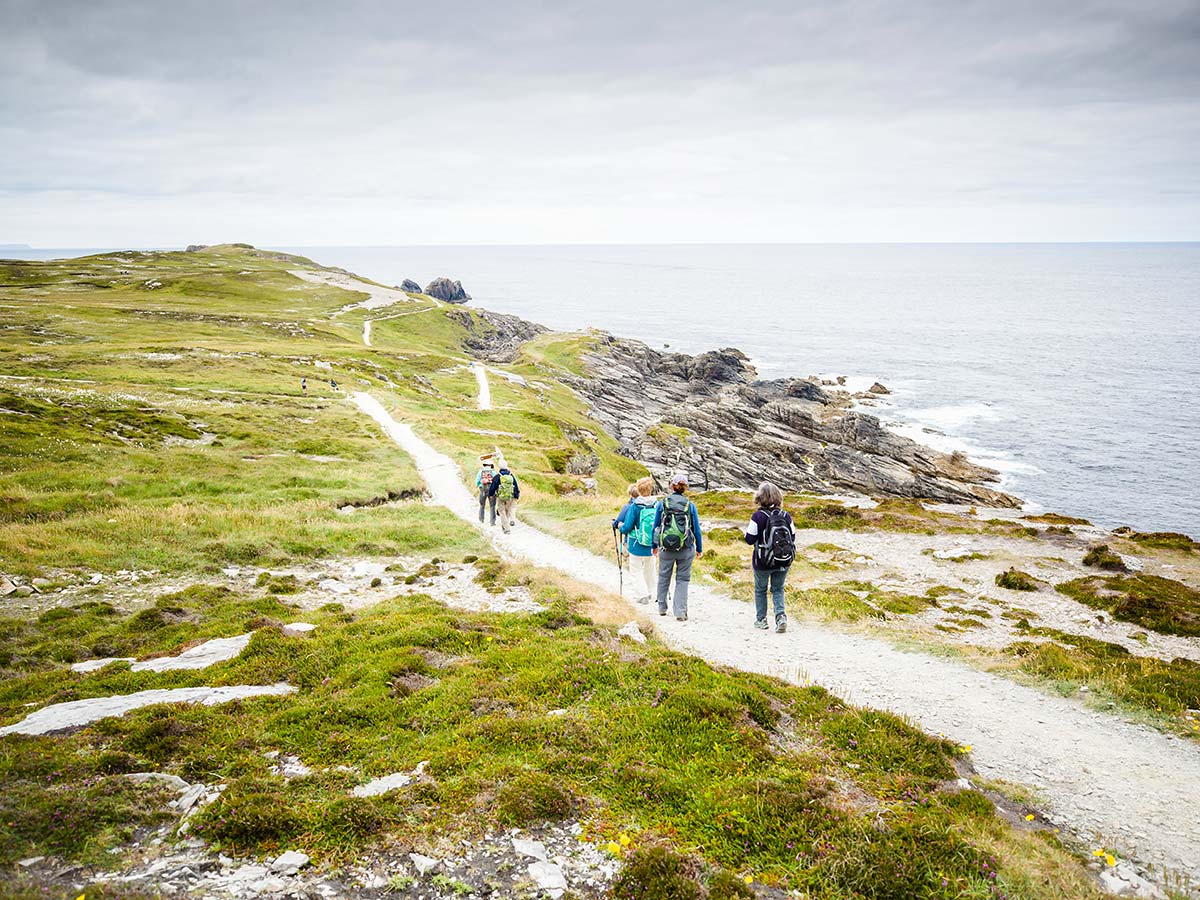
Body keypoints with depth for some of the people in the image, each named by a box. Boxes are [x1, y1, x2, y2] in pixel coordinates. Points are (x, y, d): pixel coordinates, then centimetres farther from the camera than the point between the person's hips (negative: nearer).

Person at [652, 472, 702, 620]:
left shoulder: (662, 503, -2)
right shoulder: (690, 505, -4)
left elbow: (655, 526, 4)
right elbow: (696, 529, 1)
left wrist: (654, 546, 17)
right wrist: (699, 548, 12)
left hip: (665, 548, 1)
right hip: (686, 550, -1)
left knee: (664, 577, 19)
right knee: (683, 580, 8)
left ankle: (662, 608, 31)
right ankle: (680, 612, 2)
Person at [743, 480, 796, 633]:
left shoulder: (758, 516, -16)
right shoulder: (786, 516, -3)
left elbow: (750, 539, -12)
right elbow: (793, 537, 6)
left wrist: (747, 531, 7)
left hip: (762, 562, -3)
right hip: (784, 562, 3)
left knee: (760, 590, 18)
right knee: (778, 590, 15)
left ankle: (761, 619, 25)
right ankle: (781, 615, -6)